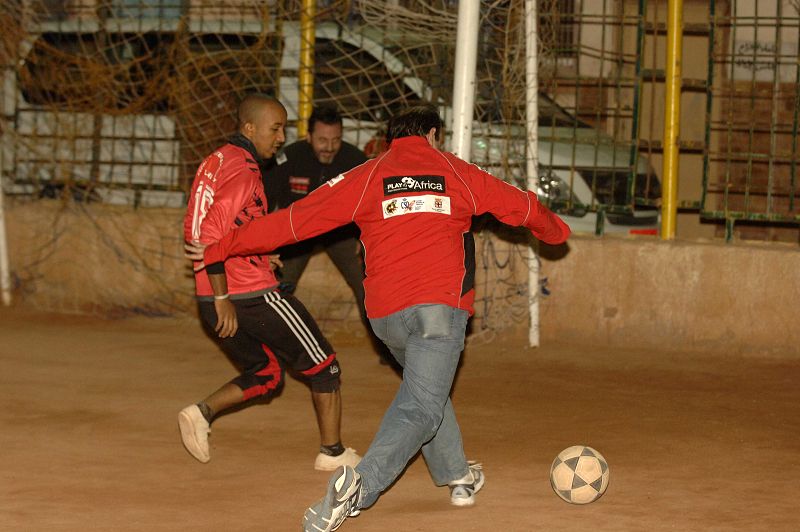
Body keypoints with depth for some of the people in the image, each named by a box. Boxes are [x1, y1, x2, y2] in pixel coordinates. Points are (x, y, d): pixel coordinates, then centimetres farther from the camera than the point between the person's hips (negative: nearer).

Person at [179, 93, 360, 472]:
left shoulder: (214, 163, 14)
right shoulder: (242, 170, -15)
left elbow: (193, 230, 20)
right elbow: (212, 235, -24)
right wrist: (223, 297, -22)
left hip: (213, 299, 9)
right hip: (252, 295, -9)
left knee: (265, 375, 22)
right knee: (324, 365, 8)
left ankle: (203, 413, 0)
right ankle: (332, 452, 14)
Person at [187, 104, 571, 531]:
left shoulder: (368, 176, 11)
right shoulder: (456, 172, 11)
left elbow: (295, 220, 7)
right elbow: (521, 206, 22)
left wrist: (221, 249, 14)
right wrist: (555, 231, 45)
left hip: (385, 314, 3)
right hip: (441, 307, -3)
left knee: (424, 386, 28)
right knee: (420, 409, -9)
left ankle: (456, 476, 36)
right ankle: (360, 486, -30)